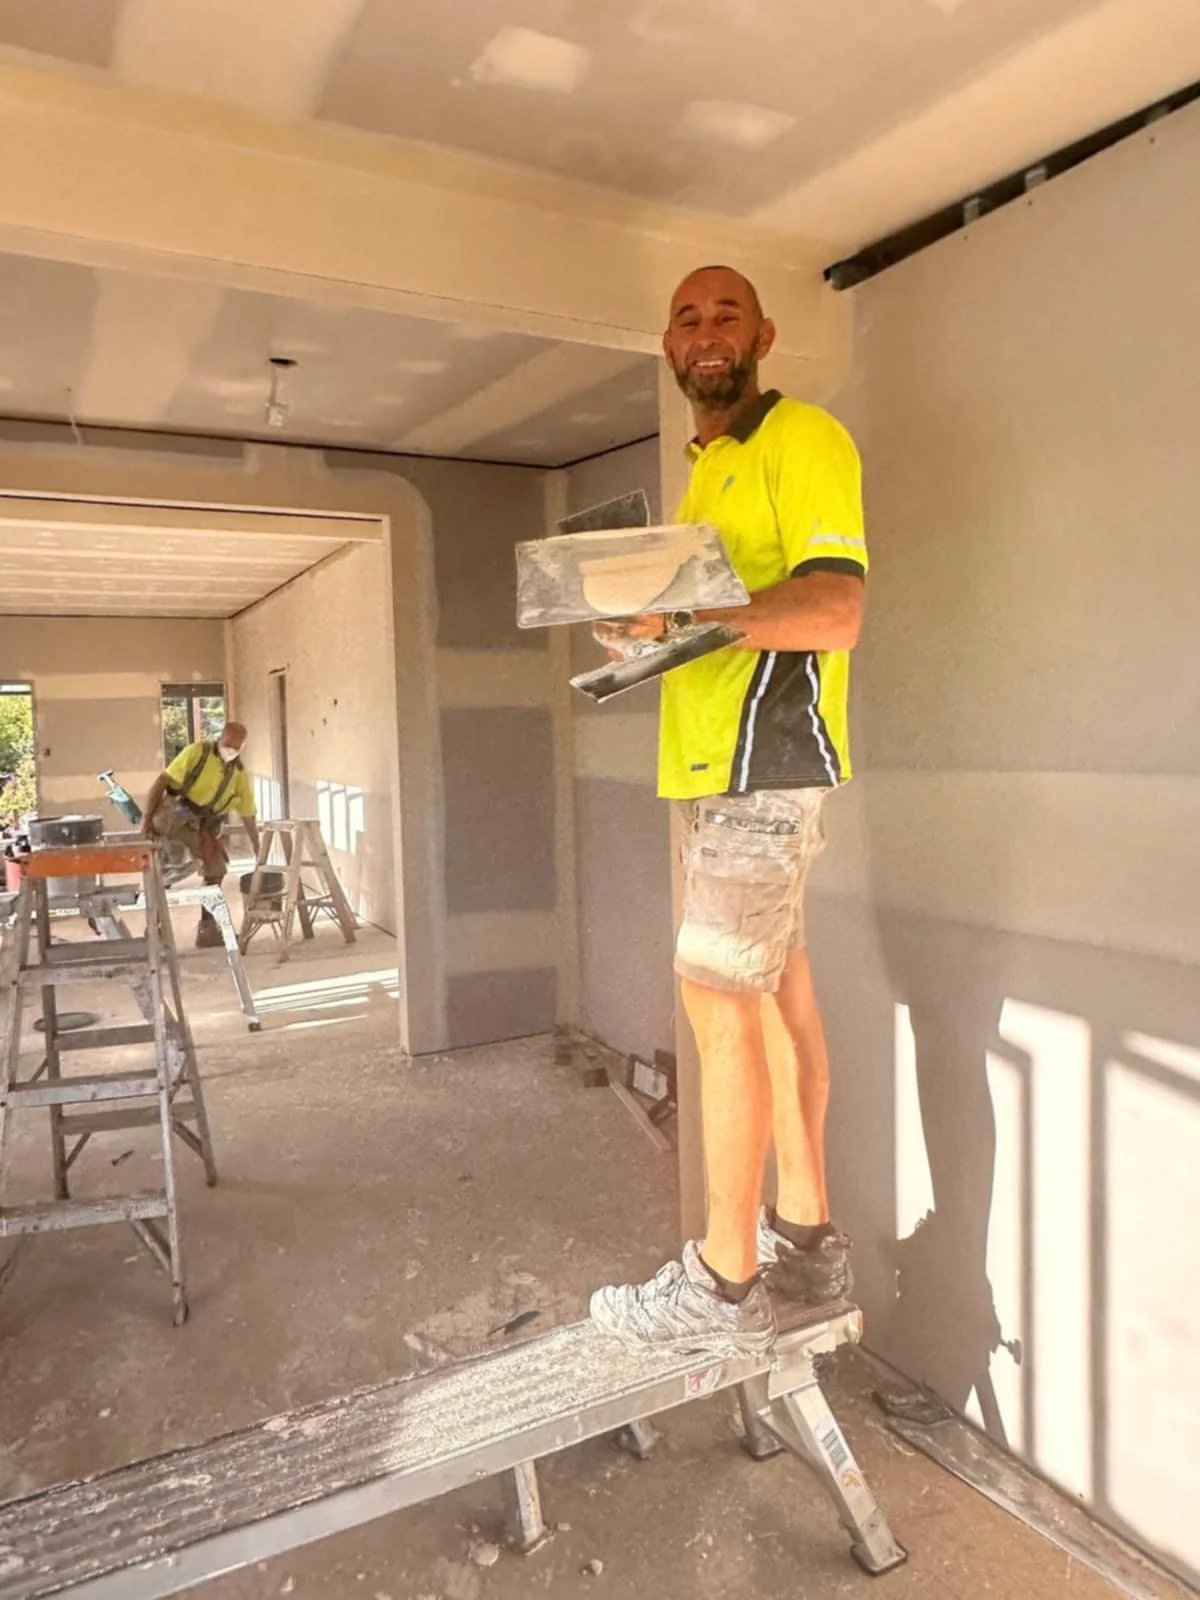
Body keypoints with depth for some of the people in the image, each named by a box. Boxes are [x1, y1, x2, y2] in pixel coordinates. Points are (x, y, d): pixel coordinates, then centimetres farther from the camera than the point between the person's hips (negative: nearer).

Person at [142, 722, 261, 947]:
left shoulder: (240, 774, 2)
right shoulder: (197, 752, -11)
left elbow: (249, 816, 6)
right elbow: (162, 781, -13)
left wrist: (258, 853, 4)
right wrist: (147, 817, -22)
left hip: (204, 826, 4)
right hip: (173, 816, -4)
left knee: (215, 871, -1)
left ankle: (207, 929, 10)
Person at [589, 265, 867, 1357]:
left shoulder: (801, 438, -4)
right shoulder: (709, 467, 24)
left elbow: (833, 611, -17)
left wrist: (677, 612, -21)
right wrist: (643, 625, 12)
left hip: (764, 756, -9)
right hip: (719, 762, 10)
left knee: (721, 1000, -9)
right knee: (776, 990, 11)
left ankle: (726, 1284, 3)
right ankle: (807, 1238, 22)